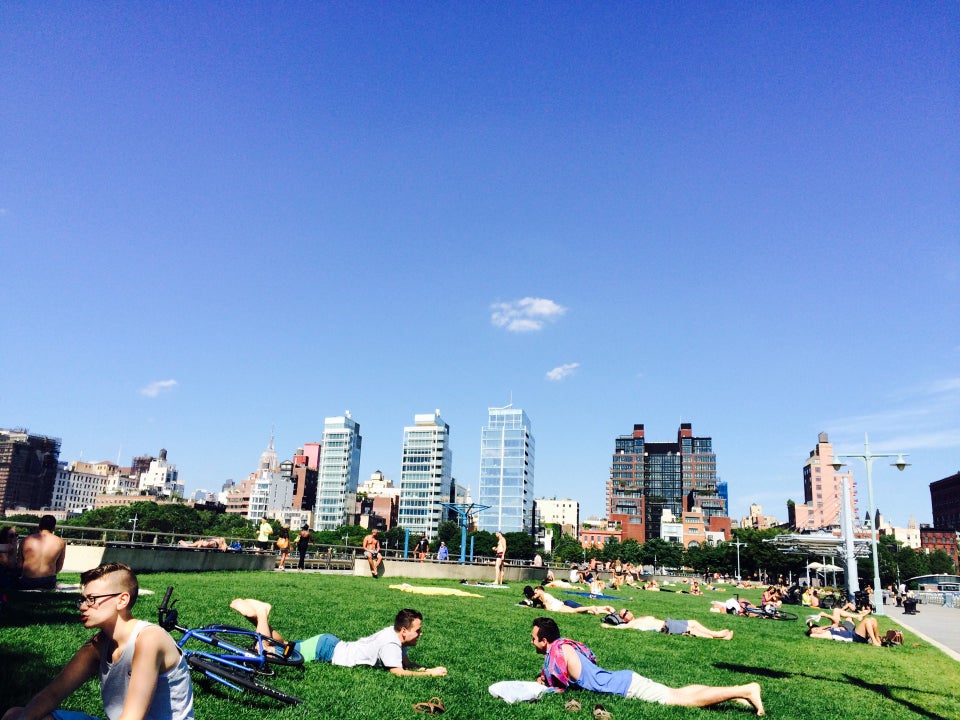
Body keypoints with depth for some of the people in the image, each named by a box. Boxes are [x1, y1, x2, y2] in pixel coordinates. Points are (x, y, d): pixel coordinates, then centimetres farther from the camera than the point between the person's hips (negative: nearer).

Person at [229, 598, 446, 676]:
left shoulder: (395, 633, -1)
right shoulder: (391, 644, -27)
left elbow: (406, 663, 10)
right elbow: (397, 671, -34)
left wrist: (425, 668, -8)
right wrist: (430, 674, -29)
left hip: (331, 644, 8)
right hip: (326, 650, -8)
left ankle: (260, 614, 23)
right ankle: (261, 614, 9)